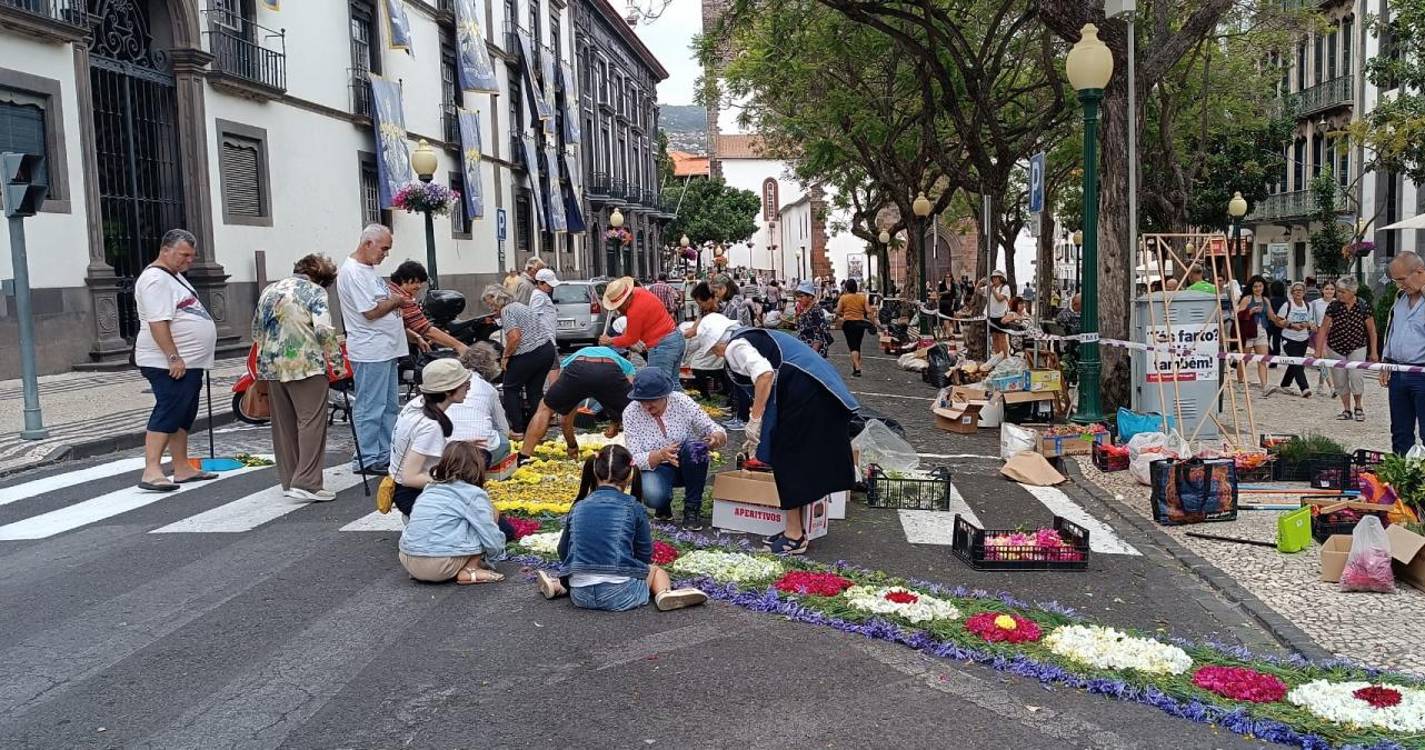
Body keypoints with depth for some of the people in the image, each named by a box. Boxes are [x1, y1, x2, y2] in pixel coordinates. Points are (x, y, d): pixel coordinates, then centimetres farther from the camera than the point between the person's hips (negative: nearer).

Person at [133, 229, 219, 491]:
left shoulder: (174, 276, 20)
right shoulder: (155, 280, -13)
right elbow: (158, 323, -22)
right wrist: (173, 357, -25)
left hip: (189, 362, 10)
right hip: (169, 365, -10)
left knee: (183, 417, 13)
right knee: (167, 414, -12)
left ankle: (182, 469, 19)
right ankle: (151, 472, -12)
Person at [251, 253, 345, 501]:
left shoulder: (269, 290, 18)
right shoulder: (314, 292, -2)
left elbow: (256, 330, 22)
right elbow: (324, 330, -14)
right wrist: (337, 360, -6)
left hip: (271, 366, 7)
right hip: (305, 365, -7)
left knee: (283, 425, 12)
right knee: (311, 422, -5)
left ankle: (288, 481, 18)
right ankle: (306, 483, -11)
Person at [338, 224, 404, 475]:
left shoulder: (369, 269, 16)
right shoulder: (352, 272, -15)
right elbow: (371, 312, -19)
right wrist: (397, 300, -6)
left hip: (386, 348, 10)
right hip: (370, 352, -10)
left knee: (390, 406, 14)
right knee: (370, 407, -4)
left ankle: (386, 455, 22)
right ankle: (366, 460, 3)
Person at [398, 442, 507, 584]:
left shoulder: (429, 489, 17)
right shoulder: (473, 494, -3)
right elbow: (491, 538, -4)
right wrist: (498, 552, 19)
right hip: (442, 566, -7)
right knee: (491, 513, 7)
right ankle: (469, 570, 2)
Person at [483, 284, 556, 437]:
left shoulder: (507, 310, -7)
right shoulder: (519, 305, 21)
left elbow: (515, 337, -20)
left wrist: (505, 357, -6)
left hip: (530, 354, -9)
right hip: (548, 349, 9)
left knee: (510, 389, 6)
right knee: (535, 390, 15)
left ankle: (517, 430, 5)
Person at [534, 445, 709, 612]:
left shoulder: (578, 507, 7)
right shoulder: (633, 508, -2)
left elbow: (563, 552, 14)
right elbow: (645, 555, 4)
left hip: (579, 595, 4)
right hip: (619, 594, -4)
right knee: (656, 570, 24)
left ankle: (558, 584, 12)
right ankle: (664, 593, -6)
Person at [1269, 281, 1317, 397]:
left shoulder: (1307, 306, 8)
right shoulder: (1287, 305, -6)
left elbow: (1310, 322, 16)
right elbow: (1278, 322, -6)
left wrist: (1306, 325, -7)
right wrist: (1291, 325, -19)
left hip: (1303, 340, 5)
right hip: (1289, 340, -5)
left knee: (1294, 364, 12)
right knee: (1297, 364, -15)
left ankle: (1284, 386, 27)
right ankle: (1304, 388, -21)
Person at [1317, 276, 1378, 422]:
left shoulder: (1363, 306, -9)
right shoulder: (1333, 306, -8)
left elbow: (1371, 330, -2)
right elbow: (1324, 328, -7)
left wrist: (1373, 352, -1)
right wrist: (1318, 351, -11)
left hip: (1357, 348, -2)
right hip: (1335, 348, 2)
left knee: (1356, 376, -16)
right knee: (1340, 381, 5)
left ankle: (1358, 407, 6)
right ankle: (1346, 410, 20)